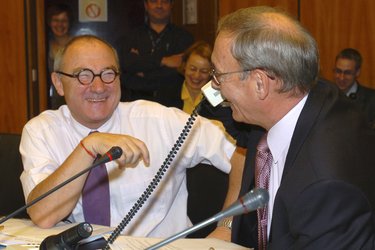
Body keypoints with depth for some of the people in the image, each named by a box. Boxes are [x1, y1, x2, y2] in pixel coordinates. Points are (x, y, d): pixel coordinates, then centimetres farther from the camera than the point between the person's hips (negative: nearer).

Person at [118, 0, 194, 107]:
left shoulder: (183, 37, 10)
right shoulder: (132, 35, 14)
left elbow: (179, 70, -5)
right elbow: (124, 62, -5)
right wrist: (163, 61, -10)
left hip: (168, 102, -1)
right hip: (134, 100, 1)